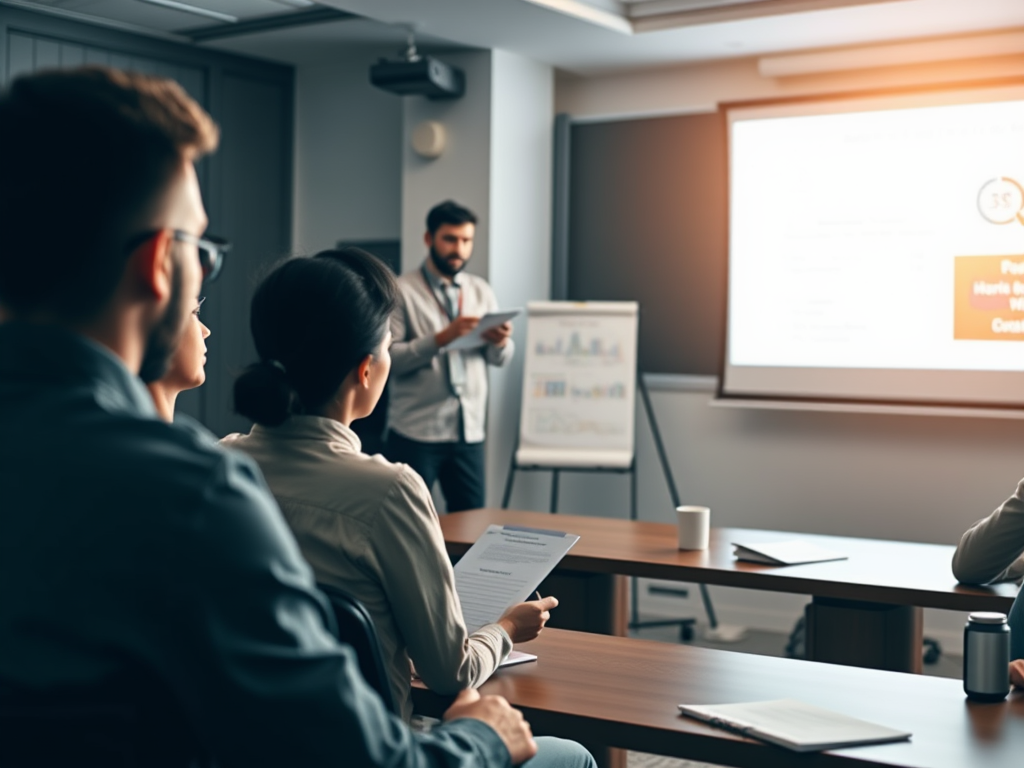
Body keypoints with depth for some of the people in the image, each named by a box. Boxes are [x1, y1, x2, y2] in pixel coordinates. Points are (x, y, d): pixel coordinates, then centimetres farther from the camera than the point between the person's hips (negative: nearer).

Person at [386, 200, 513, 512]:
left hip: (469, 430, 5)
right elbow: (389, 358, -14)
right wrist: (442, 338, -23)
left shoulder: (481, 291, 12)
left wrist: (500, 341, -13)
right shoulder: (403, 291, -4)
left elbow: (501, 358, 9)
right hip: (415, 432, -4)